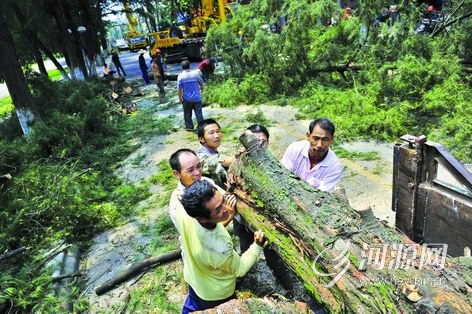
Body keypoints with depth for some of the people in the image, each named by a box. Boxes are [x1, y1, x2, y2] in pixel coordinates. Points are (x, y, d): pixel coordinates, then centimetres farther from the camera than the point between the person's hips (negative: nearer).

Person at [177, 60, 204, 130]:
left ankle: (189, 127, 25)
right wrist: (201, 88, 26)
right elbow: (201, 83, 5)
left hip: (187, 99, 0)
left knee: (187, 113, 16)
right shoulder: (195, 74, -7)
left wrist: (180, 98, 4)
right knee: (198, 113, 5)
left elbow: (179, 89, -10)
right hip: (197, 97, 0)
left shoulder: (180, 76, -9)